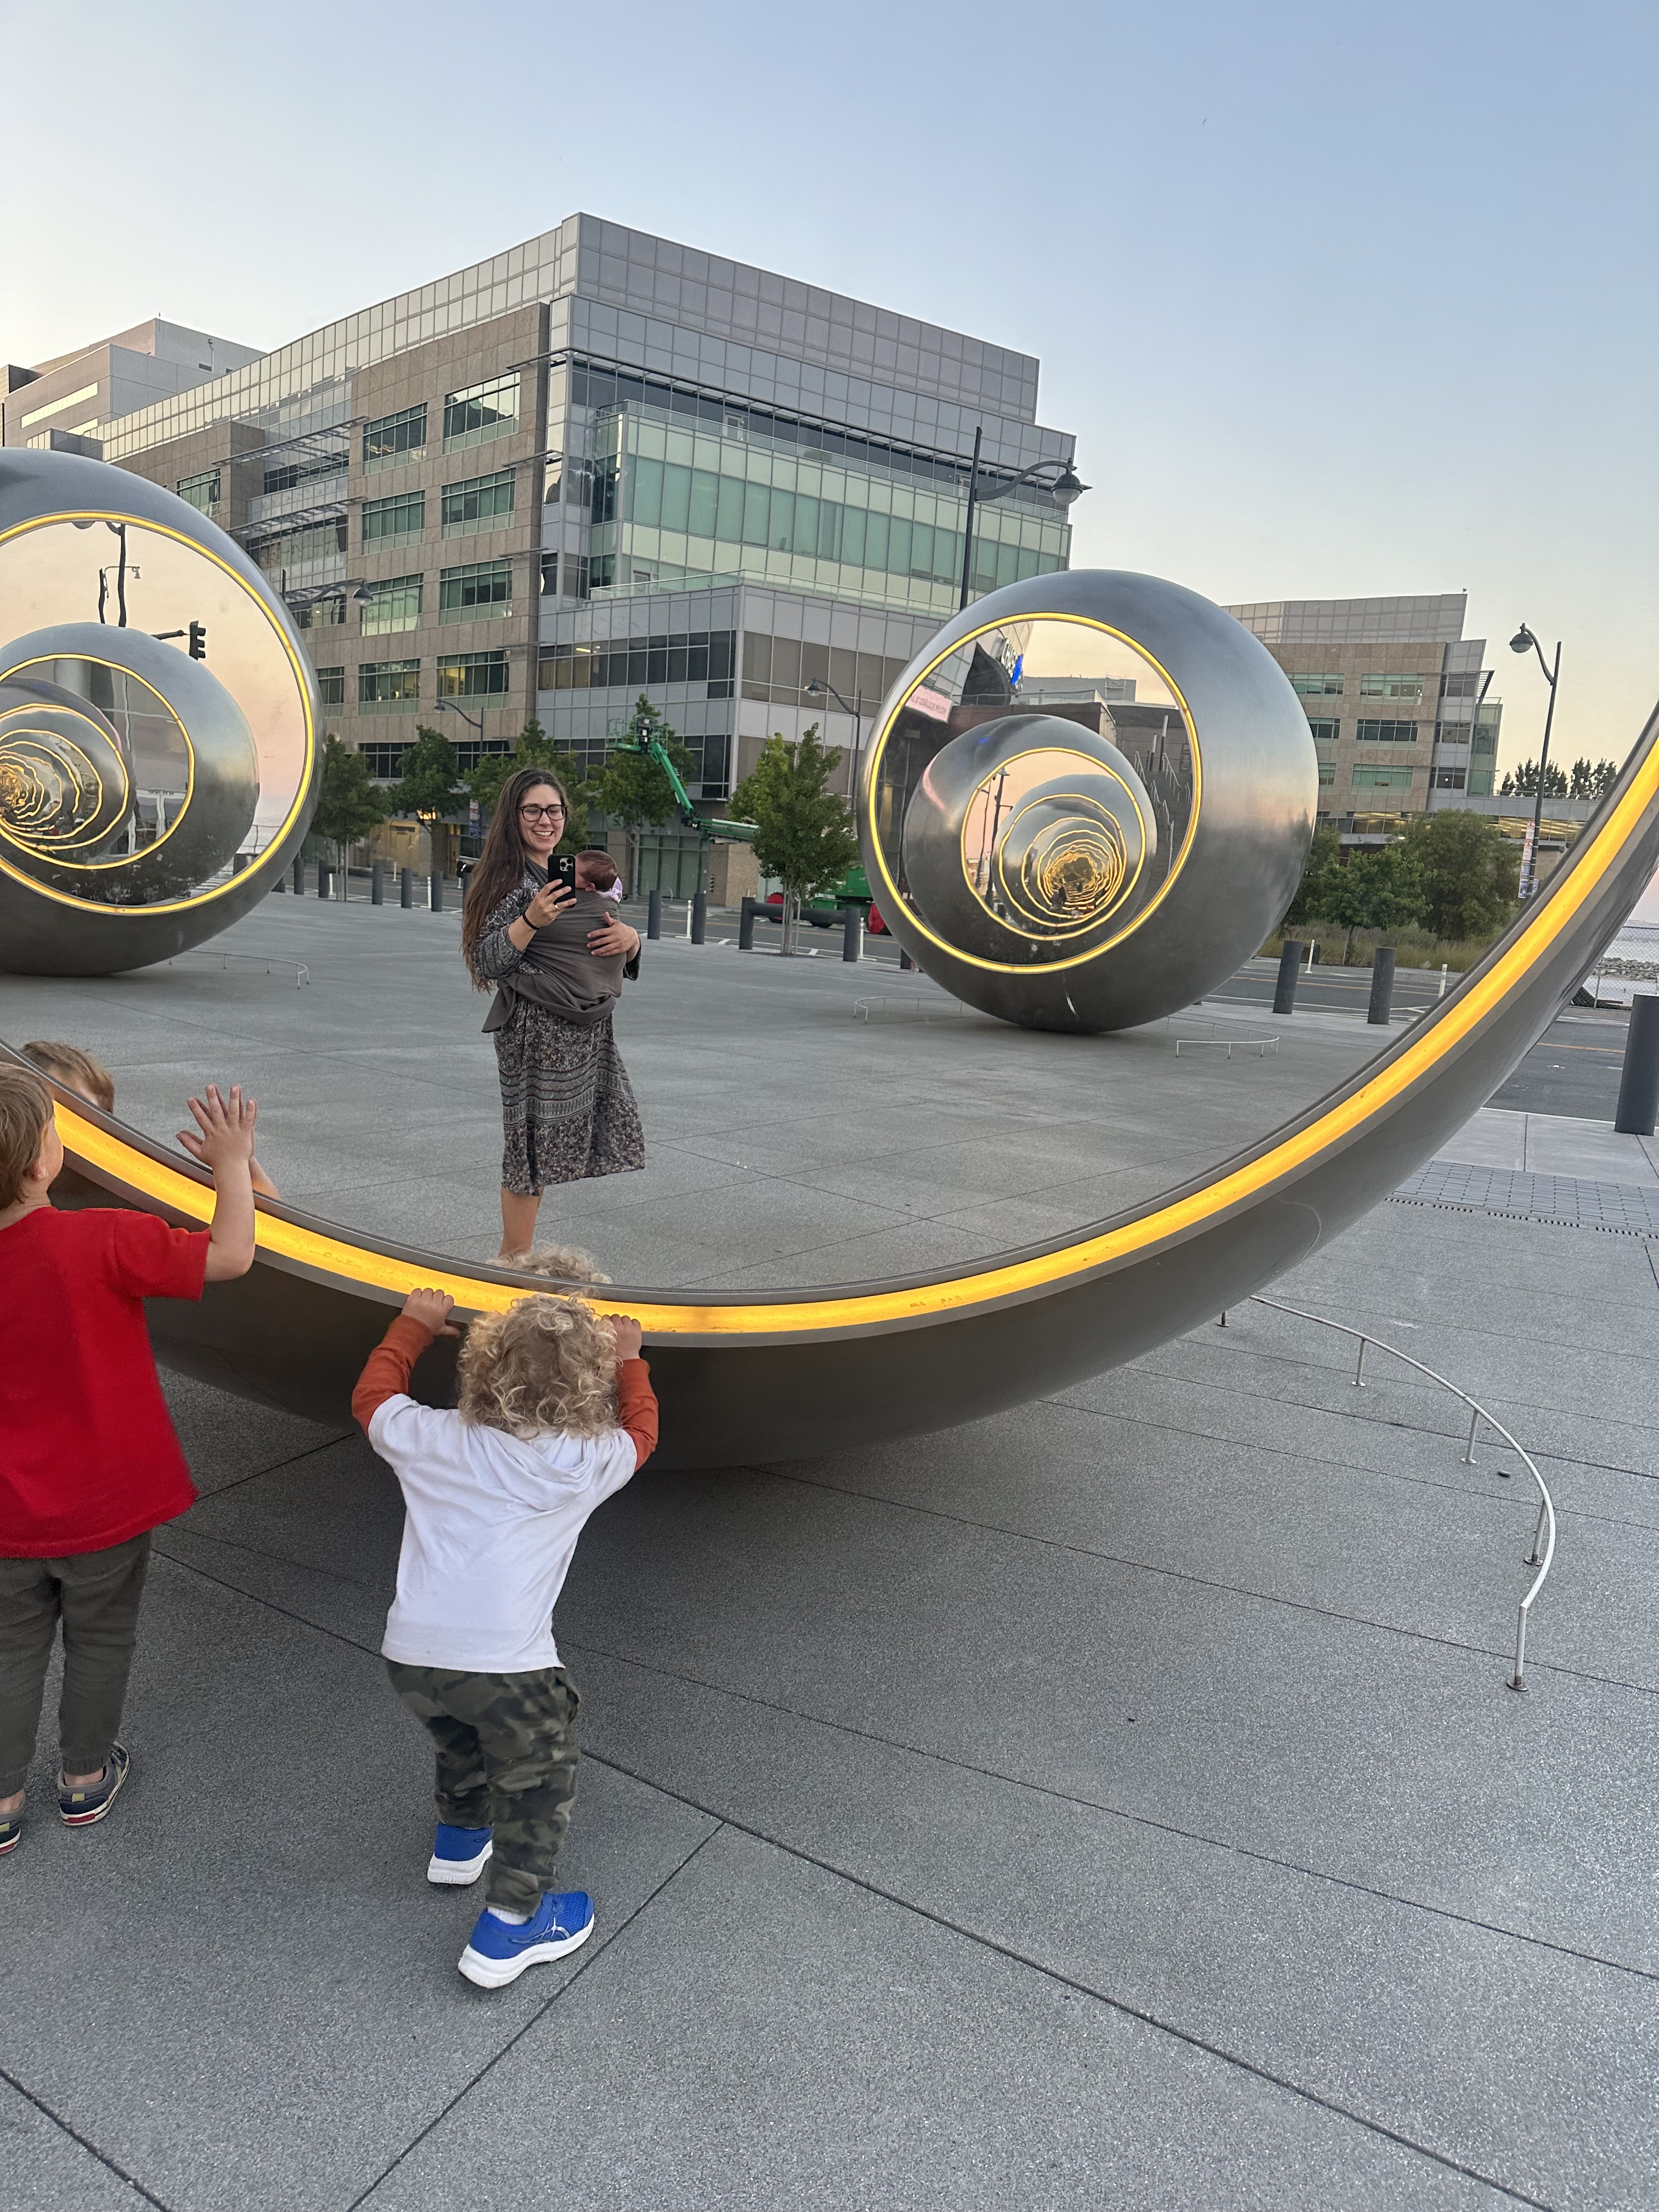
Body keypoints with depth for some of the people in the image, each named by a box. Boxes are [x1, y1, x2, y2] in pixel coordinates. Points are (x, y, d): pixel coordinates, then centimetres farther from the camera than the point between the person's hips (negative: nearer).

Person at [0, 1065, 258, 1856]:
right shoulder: (101, 1242, -28)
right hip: (105, 1506, -3)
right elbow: (230, 1255, -24)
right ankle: (85, 1777, 41)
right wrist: (232, 1162, -12)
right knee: (101, 1642, 21)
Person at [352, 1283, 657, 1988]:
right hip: (506, 1665, -4)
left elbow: (373, 1393, 26)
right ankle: (510, 1925, 23)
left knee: (461, 1732, 35)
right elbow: (639, 1430, 22)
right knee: (539, 1780, 21)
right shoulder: (585, 1463, 0)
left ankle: (459, 1839, 54)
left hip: (410, 1657, 4)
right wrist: (628, 1361, 37)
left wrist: (414, 1324, 39)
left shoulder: (430, 1440, 6)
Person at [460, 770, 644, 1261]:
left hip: (586, 1033, 7)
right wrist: (532, 920, -25)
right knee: (532, 1145, -1)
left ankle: (510, 1259, 24)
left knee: (544, 1146, 12)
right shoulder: (507, 879, -7)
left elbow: (620, 961, 18)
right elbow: (485, 962, -14)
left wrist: (629, 938, -5)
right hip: (536, 1032, -7)